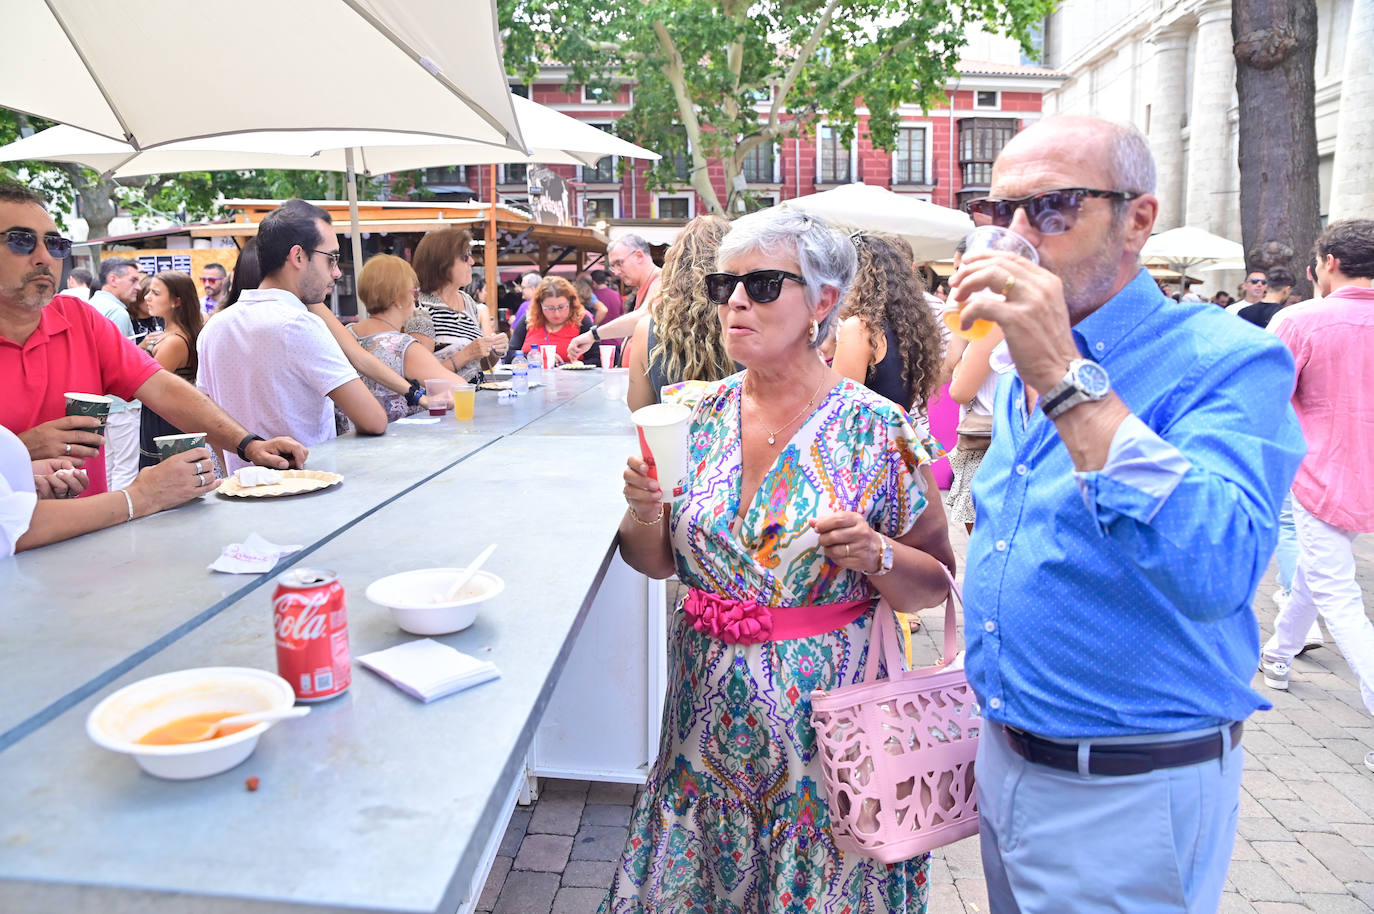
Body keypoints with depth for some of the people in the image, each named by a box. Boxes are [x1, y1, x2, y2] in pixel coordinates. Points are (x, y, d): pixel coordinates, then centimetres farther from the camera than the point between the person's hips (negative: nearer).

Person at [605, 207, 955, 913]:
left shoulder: (878, 431, -12)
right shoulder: (700, 418, 0)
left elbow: (938, 582, -5)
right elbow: (655, 561, 7)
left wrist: (875, 554, -24)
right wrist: (644, 514, -14)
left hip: (826, 714, -3)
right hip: (708, 721, 4)